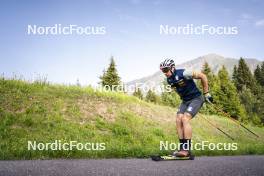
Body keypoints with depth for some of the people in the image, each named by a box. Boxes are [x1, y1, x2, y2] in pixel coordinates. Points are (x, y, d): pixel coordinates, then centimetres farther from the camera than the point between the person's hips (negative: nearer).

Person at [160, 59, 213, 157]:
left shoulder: (183, 73, -24)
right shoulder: (169, 80, 0)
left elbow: (202, 76, -18)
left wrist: (206, 93, -15)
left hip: (196, 98, -7)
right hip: (185, 101, 7)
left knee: (185, 119, -22)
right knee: (178, 120, -8)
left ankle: (187, 149, -19)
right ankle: (182, 148, -3)